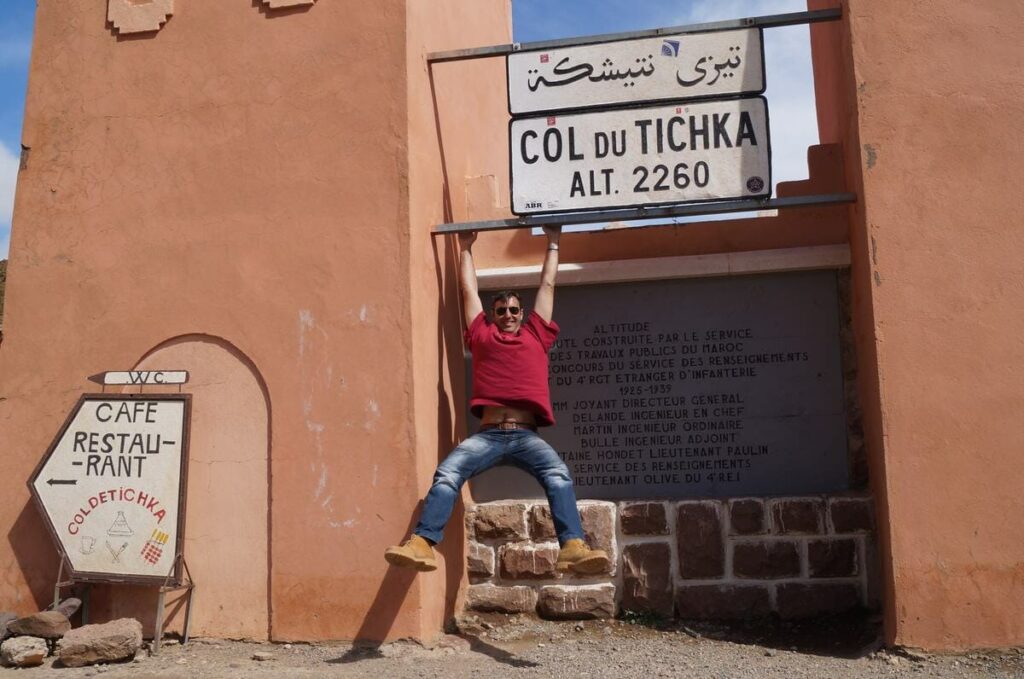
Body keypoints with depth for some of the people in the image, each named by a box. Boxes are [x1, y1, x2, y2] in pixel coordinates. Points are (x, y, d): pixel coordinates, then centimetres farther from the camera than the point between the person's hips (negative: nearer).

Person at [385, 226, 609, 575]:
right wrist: (465, 248, 43)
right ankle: (421, 543, -35)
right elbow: (469, 290, 33)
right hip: (488, 434, 0)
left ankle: (573, 548, -40)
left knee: (559, 474, -28)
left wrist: (553, 243, 41)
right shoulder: (483, 338, 22)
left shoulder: (536, 337, 23)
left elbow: (547, 286, 32)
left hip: (526, 435, 0)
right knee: (447, 472, -25)